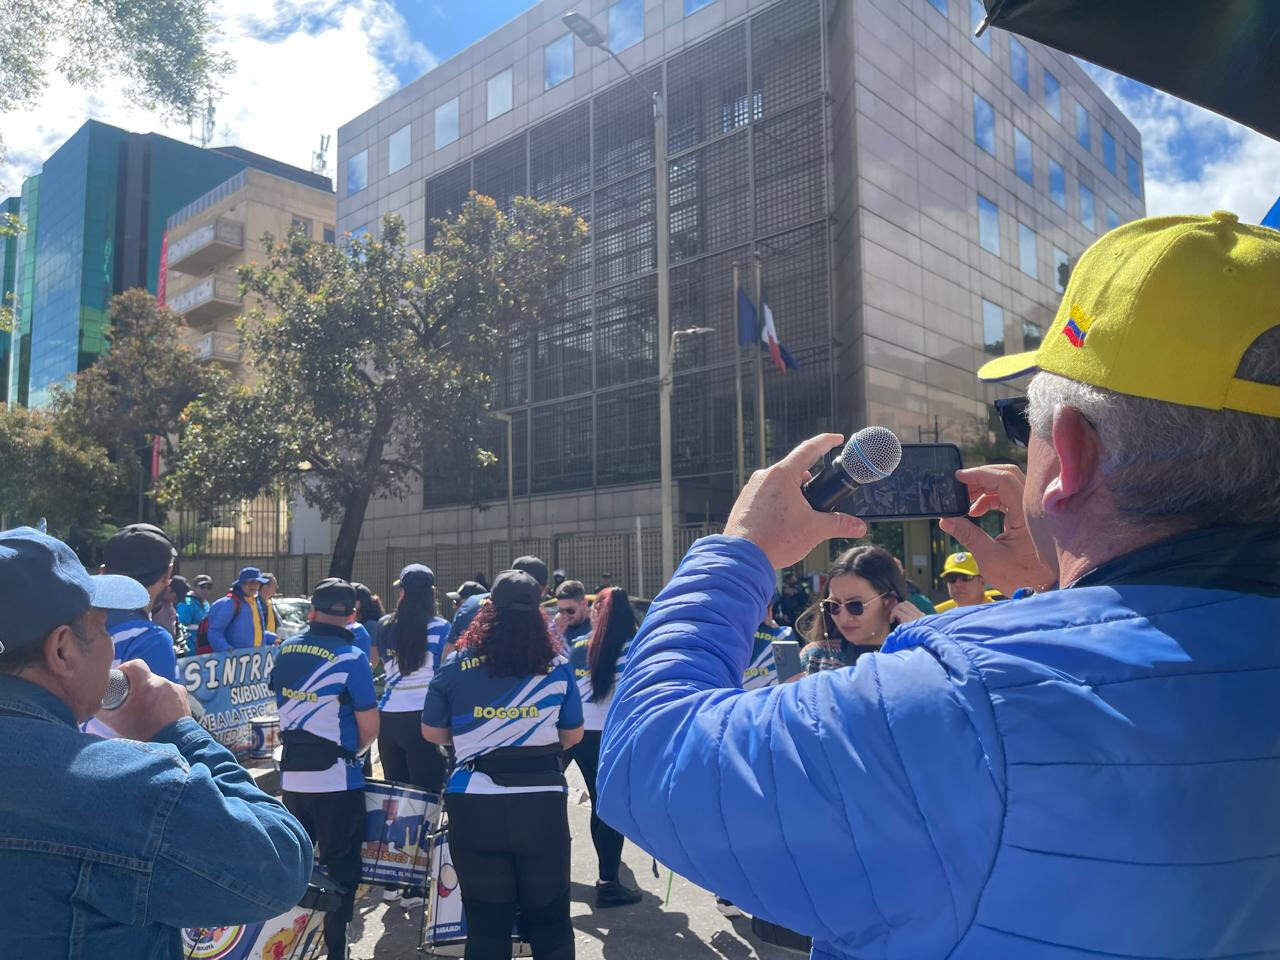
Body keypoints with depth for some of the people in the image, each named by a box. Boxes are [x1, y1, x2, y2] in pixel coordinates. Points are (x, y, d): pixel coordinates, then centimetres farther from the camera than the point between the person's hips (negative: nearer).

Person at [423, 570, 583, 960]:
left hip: (475, 805, 0)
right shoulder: (557, 669, -2)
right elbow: (573, 735, 10)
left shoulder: (456, 666, -3)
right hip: (542, 802, 0)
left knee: (486, 922, 13)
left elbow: (432, 732, 7)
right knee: (548, 918, 16)